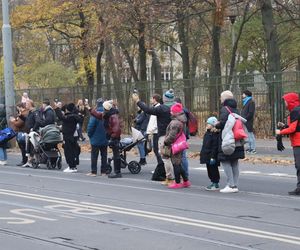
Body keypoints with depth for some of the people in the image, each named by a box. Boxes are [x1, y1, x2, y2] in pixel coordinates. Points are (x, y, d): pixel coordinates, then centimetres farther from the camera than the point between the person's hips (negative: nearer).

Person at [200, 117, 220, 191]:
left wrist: (213, 157, -22)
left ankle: (216, 184, 5)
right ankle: (213, 182, 22)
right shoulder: (207, 133, 14)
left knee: (213, 170, -2)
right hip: (207, 156, 9)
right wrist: (202, 154, 20)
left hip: (212, 156, -9)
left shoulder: (215, 134, -15)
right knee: (209, 170, 13)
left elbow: (215, 147, -19)